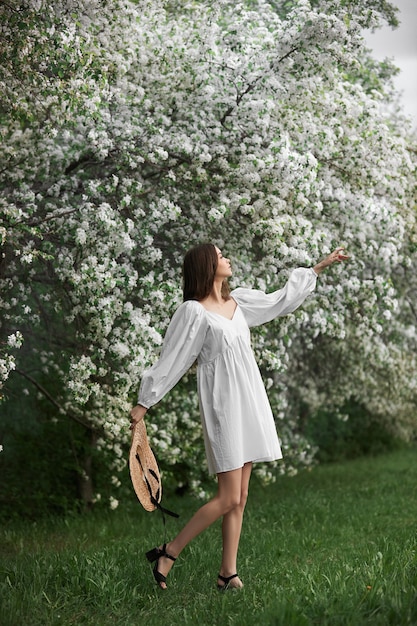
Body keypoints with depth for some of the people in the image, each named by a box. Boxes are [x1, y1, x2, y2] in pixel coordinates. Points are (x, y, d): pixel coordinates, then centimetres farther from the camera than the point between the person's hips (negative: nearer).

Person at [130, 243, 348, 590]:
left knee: (240, 498, 7)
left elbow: (280, 300, 25)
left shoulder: (238, 300, 11)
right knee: (228, 498, -9)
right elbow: (172, 360, -8)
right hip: (223, 405, -7)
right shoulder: (193, 311, -10)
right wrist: (144, 402, -7)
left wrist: (320, 266, 30)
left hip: (248, 402, 7)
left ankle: (228, 572, 13)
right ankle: (168, 552, 3)